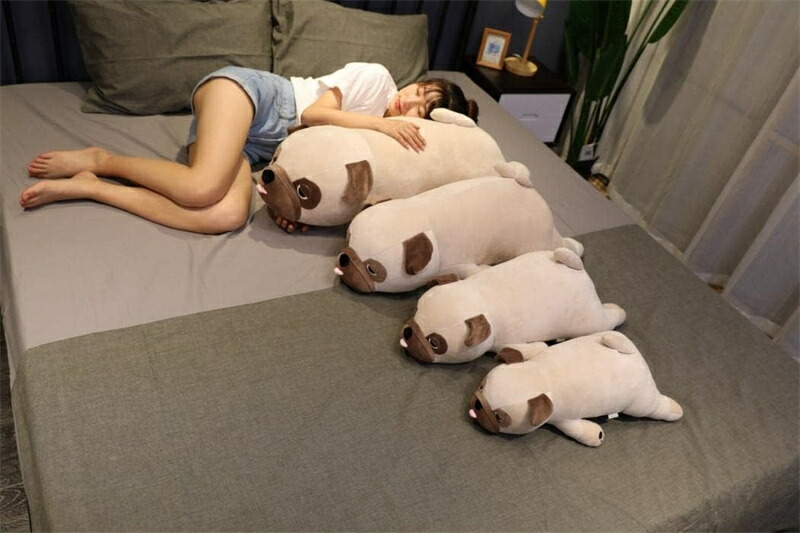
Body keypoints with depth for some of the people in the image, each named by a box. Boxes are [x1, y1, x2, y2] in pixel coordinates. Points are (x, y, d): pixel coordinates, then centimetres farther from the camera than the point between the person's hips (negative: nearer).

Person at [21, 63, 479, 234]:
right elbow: (314, 113, -13)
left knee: (229, 216, -28)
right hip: (243, 90, -5)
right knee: (203, 188, -35)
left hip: (255, 146, 5)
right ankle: (100, 159, -6)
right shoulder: (377, 78, -1)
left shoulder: (389, 144, 11)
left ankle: (87, 186, -15)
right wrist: (380, 124, -19)